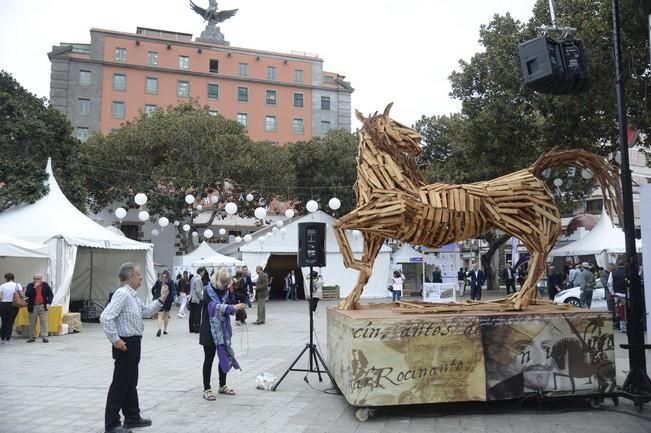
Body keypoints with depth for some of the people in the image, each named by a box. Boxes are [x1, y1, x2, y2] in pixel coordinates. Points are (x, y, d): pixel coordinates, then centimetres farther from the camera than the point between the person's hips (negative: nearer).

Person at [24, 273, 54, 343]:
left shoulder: (45, 285, 3)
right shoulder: (30, 285, 2)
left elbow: (51, 295, 6)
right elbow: (27, 294, -14)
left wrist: (48, 302, -8)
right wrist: (34, 287, -19)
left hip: (42, 306, -1)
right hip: (33, 306, 1)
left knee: (44, 322, -4)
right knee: (32, 323, 8)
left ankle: (44, 337, -1)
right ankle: (31, 337, 18)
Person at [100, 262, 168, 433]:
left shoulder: (133, 295, 11)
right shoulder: (122, 294, -20)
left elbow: (146, 311, 19)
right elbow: (105, 318, -27)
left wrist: (161, 299, 10)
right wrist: (115, 340, -22)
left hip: (134, 343, 10)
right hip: (126, 344, -10)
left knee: (131, 382, 18)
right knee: (120, 384, 0)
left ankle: (132, 417, 31)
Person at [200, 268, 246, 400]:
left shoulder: (225, 290, 5)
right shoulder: (208, 290, -14)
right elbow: (215, 306, -28)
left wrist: (236, 309, -9)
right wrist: (233, 307, -37)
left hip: (223, 329, 6)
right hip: (210, 330, -6)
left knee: (224, 357, 12)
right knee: (209, 359, 2)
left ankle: (222, 386, 26)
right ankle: (207, 389, 11)